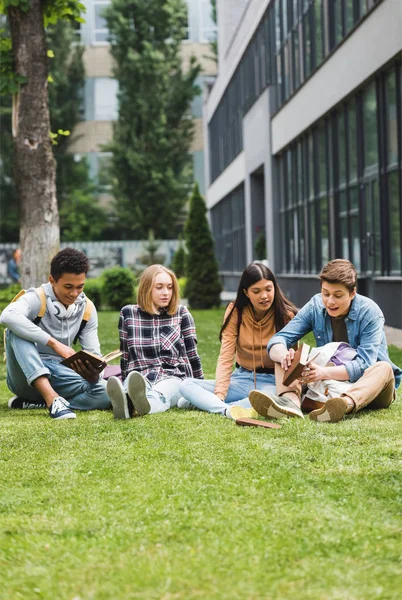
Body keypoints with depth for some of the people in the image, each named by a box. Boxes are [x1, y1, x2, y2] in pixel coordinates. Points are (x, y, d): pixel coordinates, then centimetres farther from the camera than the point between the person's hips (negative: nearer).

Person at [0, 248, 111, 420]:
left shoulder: (86, 308, 1)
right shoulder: (37, 298, -15)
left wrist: (94, 374, -27)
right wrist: (54, 343, -40)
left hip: (57, 375, 4)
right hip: (26, 375, -4)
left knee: (106, 393, -23)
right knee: (16, 330, -32)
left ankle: (33, 403, -19)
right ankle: (52, 399, -42)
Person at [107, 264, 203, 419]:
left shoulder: (181, 313, 9)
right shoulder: (128, 313, 10)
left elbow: (191, 353, 12)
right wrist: (124, 385, 19)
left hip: (172, 378, -1)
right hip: (138, 376, 1)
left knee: (159, 394, -40)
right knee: (130, 388, -39)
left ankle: (136, 406, -75)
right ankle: (125, 403, -75)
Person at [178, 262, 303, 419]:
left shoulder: (286, 315, -7)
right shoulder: (235, 312, -2)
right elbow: (225, 357, -8)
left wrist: (293, 392, -32)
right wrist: (219, 395, -22)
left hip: (272, 382, -3)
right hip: (241, 379, 3)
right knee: (186, 385, -17)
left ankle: (207, 403, -34)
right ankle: (228, 410, -44)